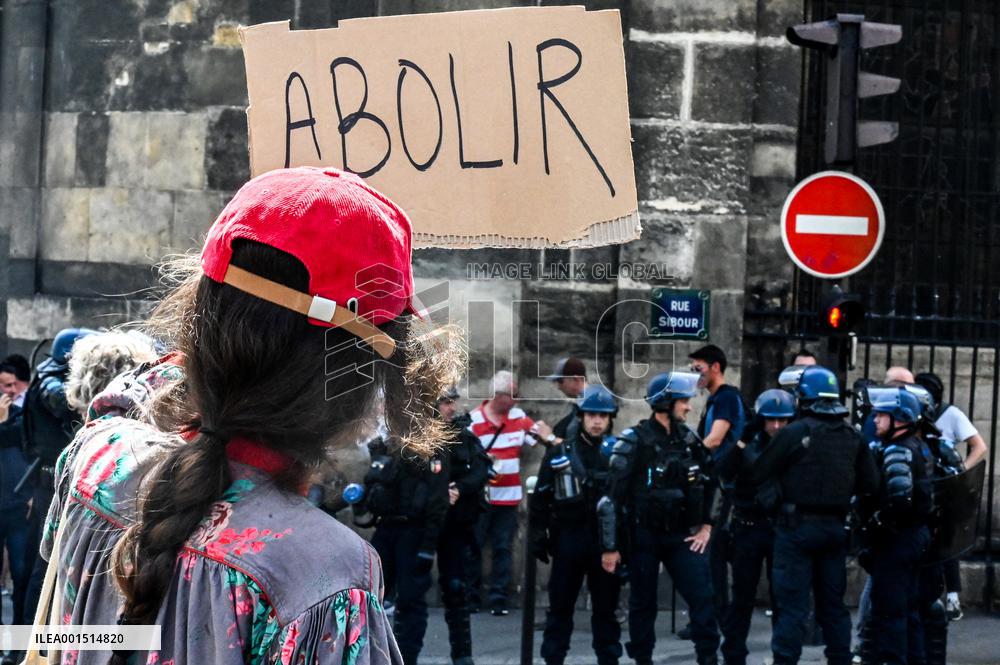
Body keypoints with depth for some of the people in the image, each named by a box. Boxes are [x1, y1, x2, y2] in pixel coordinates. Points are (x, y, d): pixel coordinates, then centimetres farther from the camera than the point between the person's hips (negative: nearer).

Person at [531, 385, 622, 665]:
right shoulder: (559, 454, 1)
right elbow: (540, 499, 3)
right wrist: (539, 537, -1)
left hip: (607, 541, 1)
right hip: (568, 540, -1)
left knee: (606, 607, 8)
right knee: (560, 606, 5)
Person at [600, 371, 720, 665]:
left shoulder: (689, 440, 5)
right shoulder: (634, 442, -11)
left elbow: (708, 484, 16)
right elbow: (613, 497, -11)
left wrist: (705, 526, 7)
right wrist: (610, 547, -11)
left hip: (682, 535, 4)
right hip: (643, 536, -4)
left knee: (702, 597, -5)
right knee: (643, 603, 7)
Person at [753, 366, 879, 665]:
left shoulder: (793, 434, -12)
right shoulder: (853, 437, 3)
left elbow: (757, 474, -9)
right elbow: (870, 484, 4)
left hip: (798, 527, -5)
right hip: (834, 527, 5)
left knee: (792, 606, -3)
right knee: (833, 604, 14)